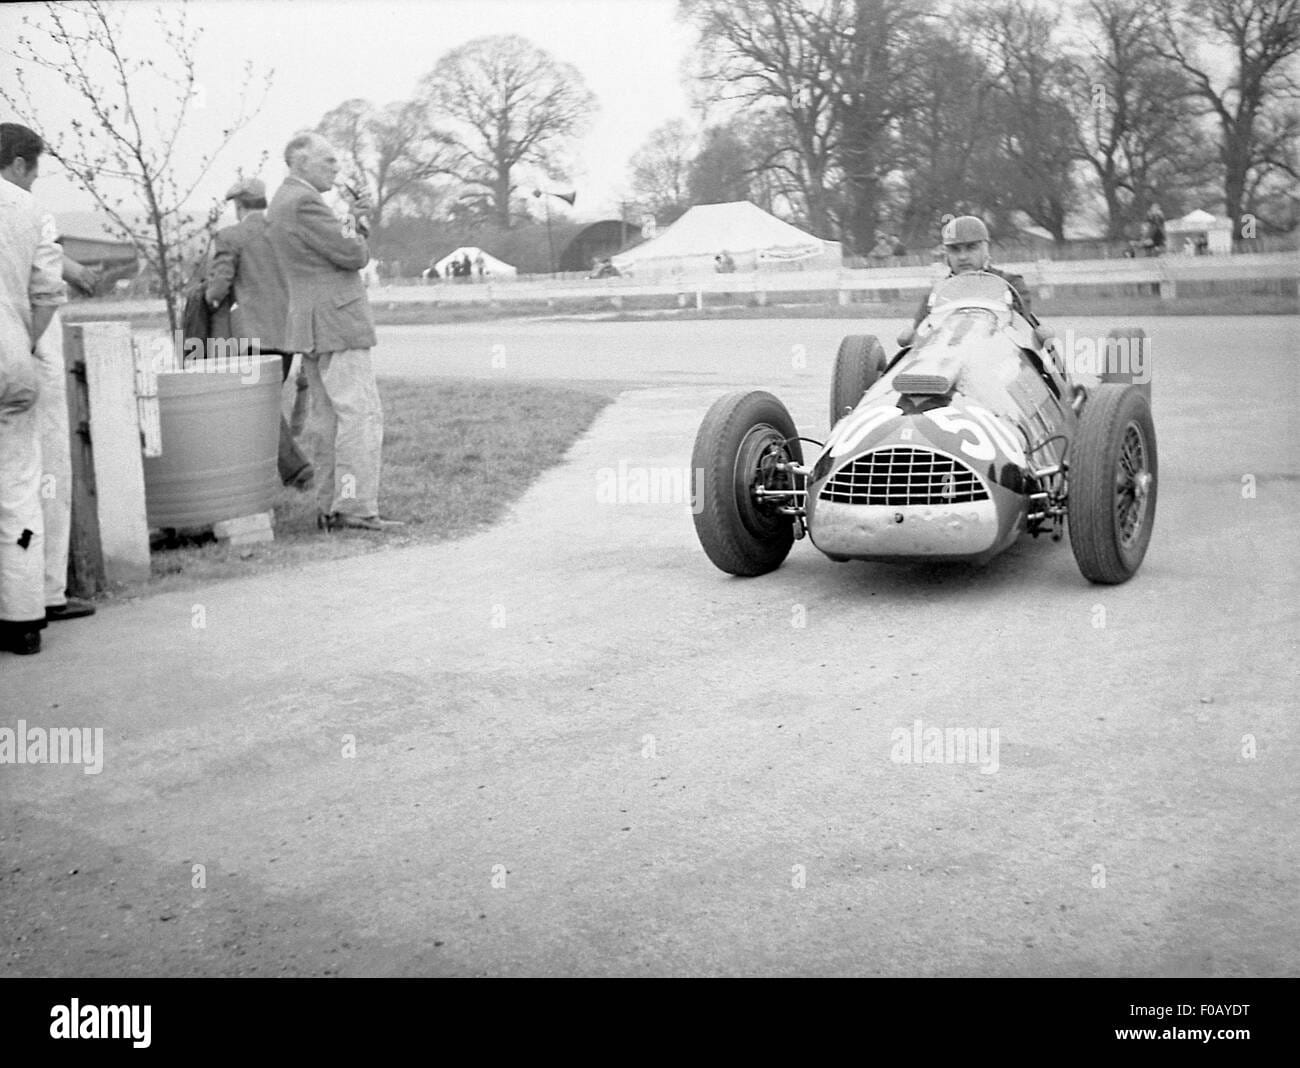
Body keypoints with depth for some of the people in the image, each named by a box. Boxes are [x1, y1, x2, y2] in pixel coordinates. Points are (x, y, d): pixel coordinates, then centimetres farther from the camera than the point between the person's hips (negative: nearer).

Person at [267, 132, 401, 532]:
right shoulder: (304, 202, -15)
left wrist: (353, 222, 6)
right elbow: (354, 255, -16)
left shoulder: (281, 202, 18)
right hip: (335, 323, -10)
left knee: (329, 419, 11)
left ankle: (329, 507, 12)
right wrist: (356, 230, 5)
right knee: (362, 414, -11)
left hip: (312, 329, 10)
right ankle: (356, 507, -14)